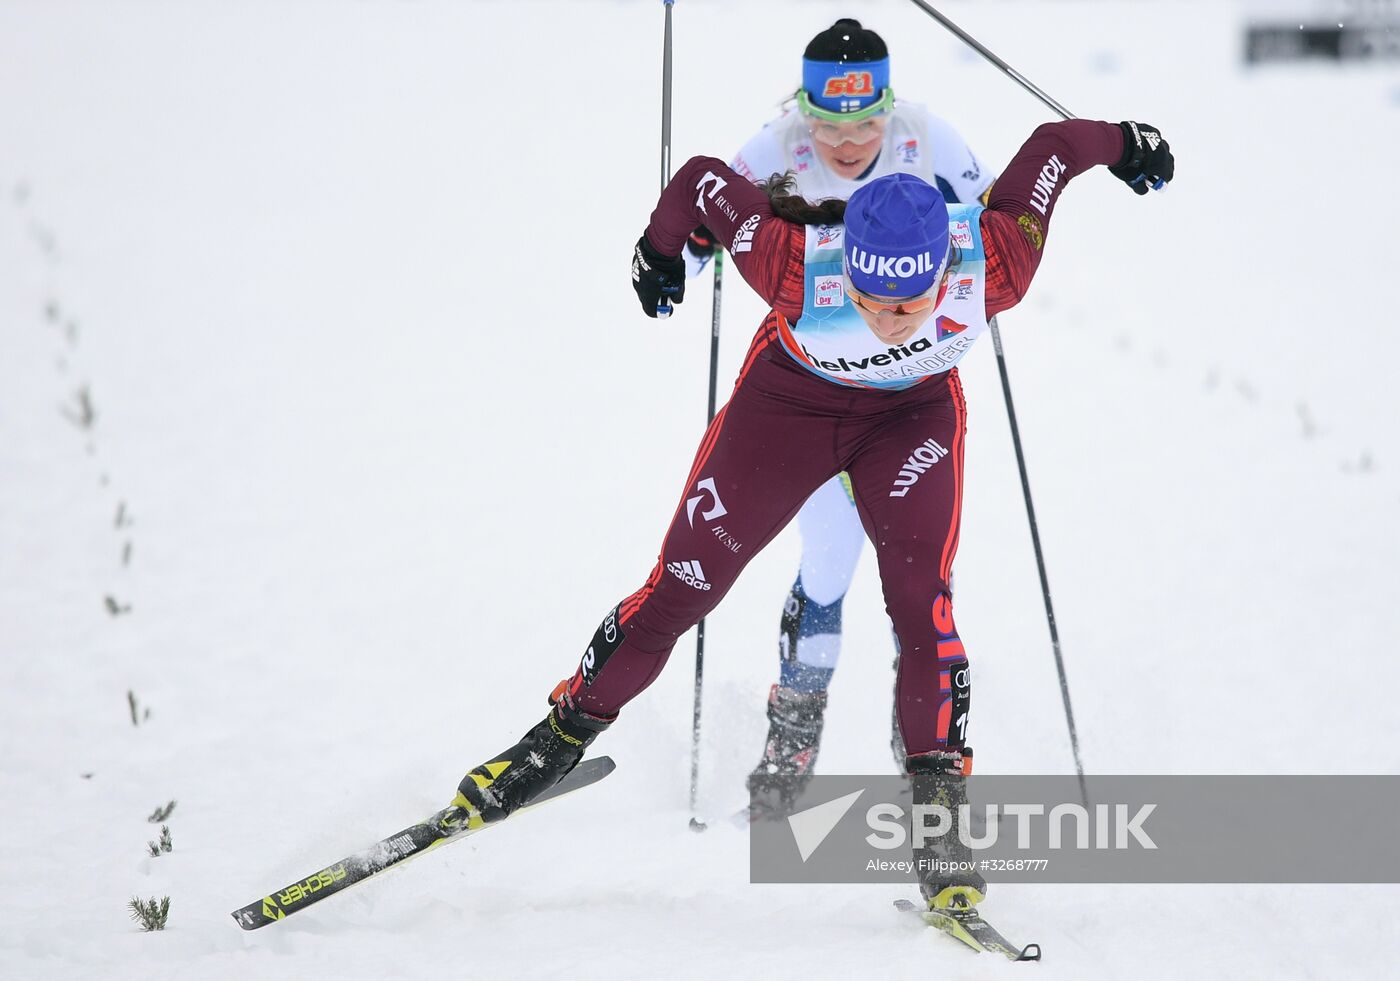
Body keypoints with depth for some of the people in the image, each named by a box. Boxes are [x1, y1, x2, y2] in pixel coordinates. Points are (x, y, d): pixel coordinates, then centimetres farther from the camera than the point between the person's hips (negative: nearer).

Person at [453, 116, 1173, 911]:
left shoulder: (990, 267, -38)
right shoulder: (801, 270, -41)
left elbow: (1052, 148, -21)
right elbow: (704, 180, -24)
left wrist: (1122, 143, 0)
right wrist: (660, 247, -3)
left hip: (915, 415, 0)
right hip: (788, 400, 0)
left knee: (920, 600, -20)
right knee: (680, 588, 3)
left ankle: (941, 810, -11)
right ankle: (566, 734, 24)